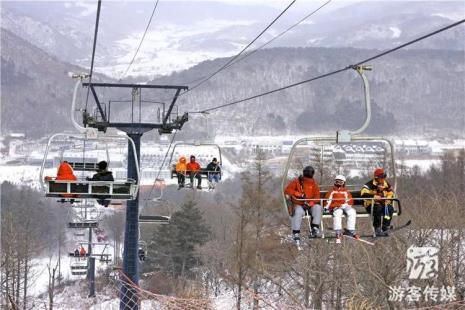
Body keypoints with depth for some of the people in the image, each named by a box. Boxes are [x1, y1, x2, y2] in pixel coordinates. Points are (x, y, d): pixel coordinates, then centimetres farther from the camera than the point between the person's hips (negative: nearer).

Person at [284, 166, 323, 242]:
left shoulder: (314, 183, 8)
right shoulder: (296, 181, 0)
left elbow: (317, 196, 3)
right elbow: (287, 190, -8)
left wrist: (310, 204, -16)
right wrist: (299, 194, -17)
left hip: (310, 205, 3)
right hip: (298, 205, -3)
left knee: (318, 208, -27)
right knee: (298, 212, -37)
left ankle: (315, 229, -29)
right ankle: (296, 233, -32)